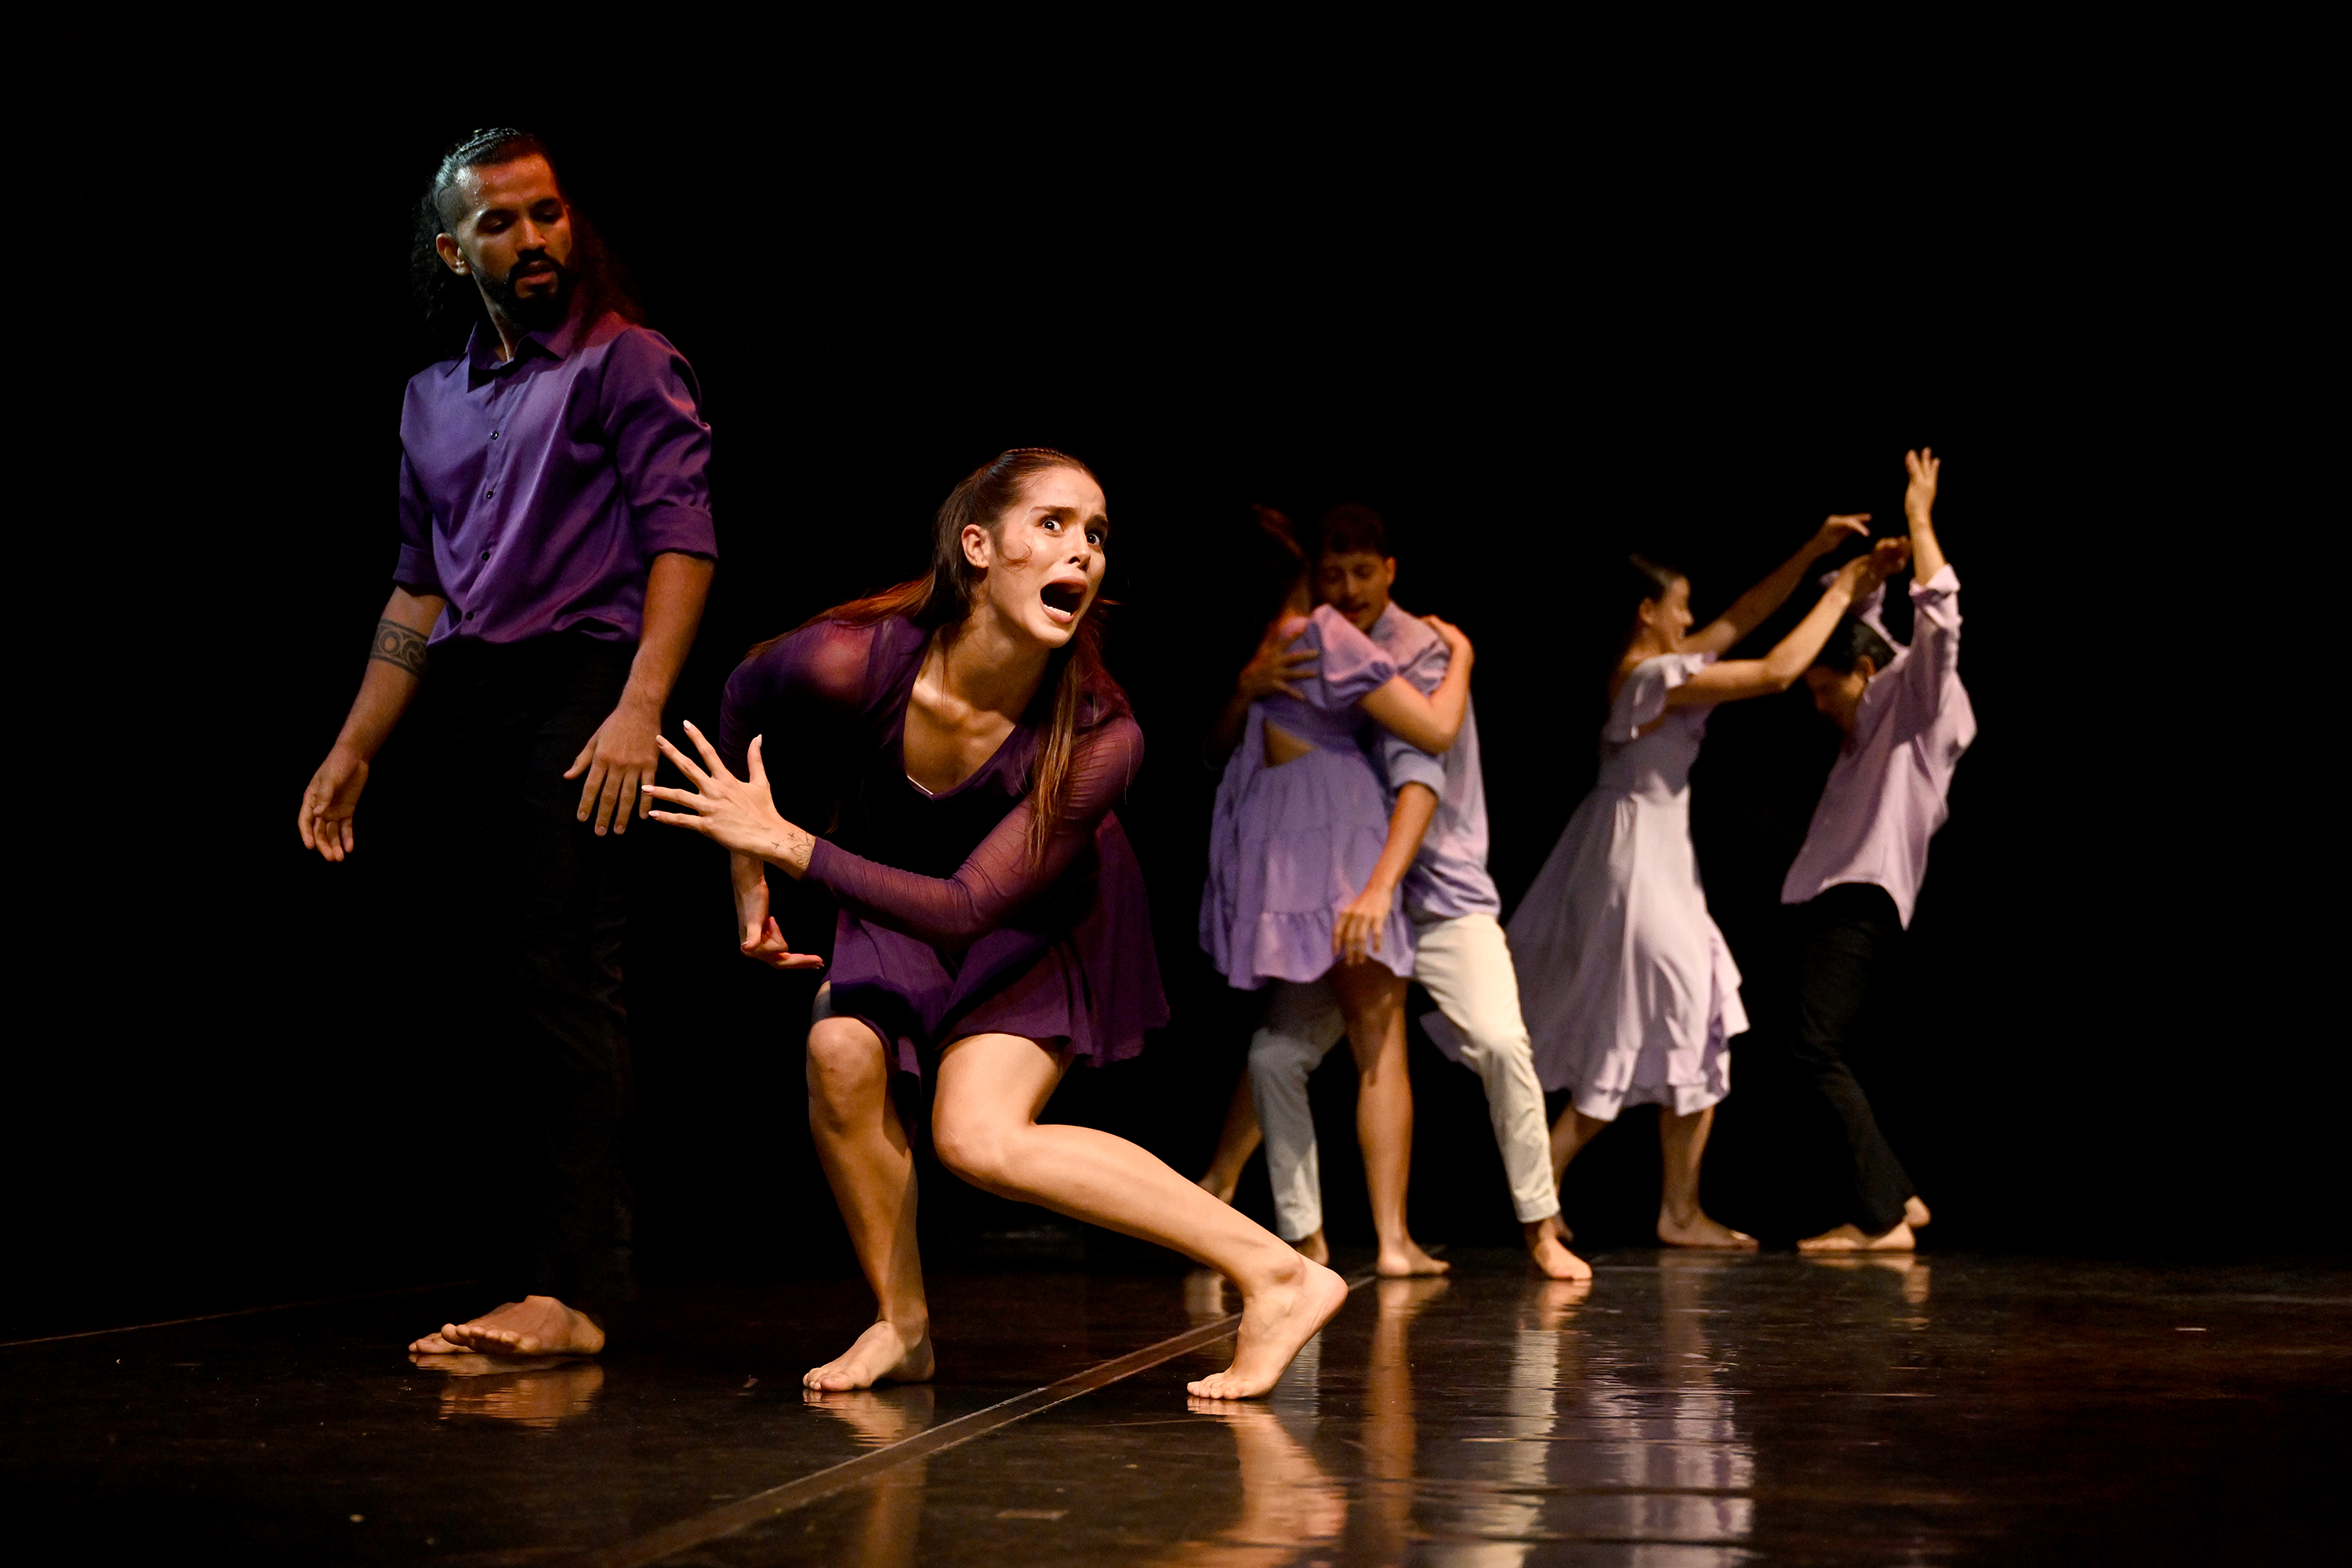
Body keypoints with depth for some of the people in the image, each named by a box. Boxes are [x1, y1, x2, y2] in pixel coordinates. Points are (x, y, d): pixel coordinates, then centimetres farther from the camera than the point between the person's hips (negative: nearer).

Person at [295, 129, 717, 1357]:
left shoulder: (624, 362, 1)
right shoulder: (434, 398, 21)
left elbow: (681, 537, -9)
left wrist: (639, 708, -20)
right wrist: (355, 749, 21)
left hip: (582, 680, -7)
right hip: (470, 706, 7)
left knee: (564, 981, -13)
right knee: (484, 988, 2)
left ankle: (570, 1293, -17)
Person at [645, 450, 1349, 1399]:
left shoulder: (1098, 737, -35)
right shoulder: (850, 662, -32)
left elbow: (972, 907, -32)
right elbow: (744, 702, -8)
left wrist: (783, 842, -32)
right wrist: (749, 884, -1)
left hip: (1040, 911, -3)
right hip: (901, 879, 3)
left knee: (979, 1138, -21)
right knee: (841, 1054, -24)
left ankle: (1278, 1275, -14)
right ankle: (901, 1327, -2)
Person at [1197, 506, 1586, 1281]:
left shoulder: (1422, 651, -10)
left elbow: (1419, 777, -24)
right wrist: (1246, 686, -18)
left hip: (1439, 891, -5)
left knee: (1499, 1041, -21)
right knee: (1275, 1054, -5)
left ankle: (1540, 1226, -10)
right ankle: (1303, 1237, 6)